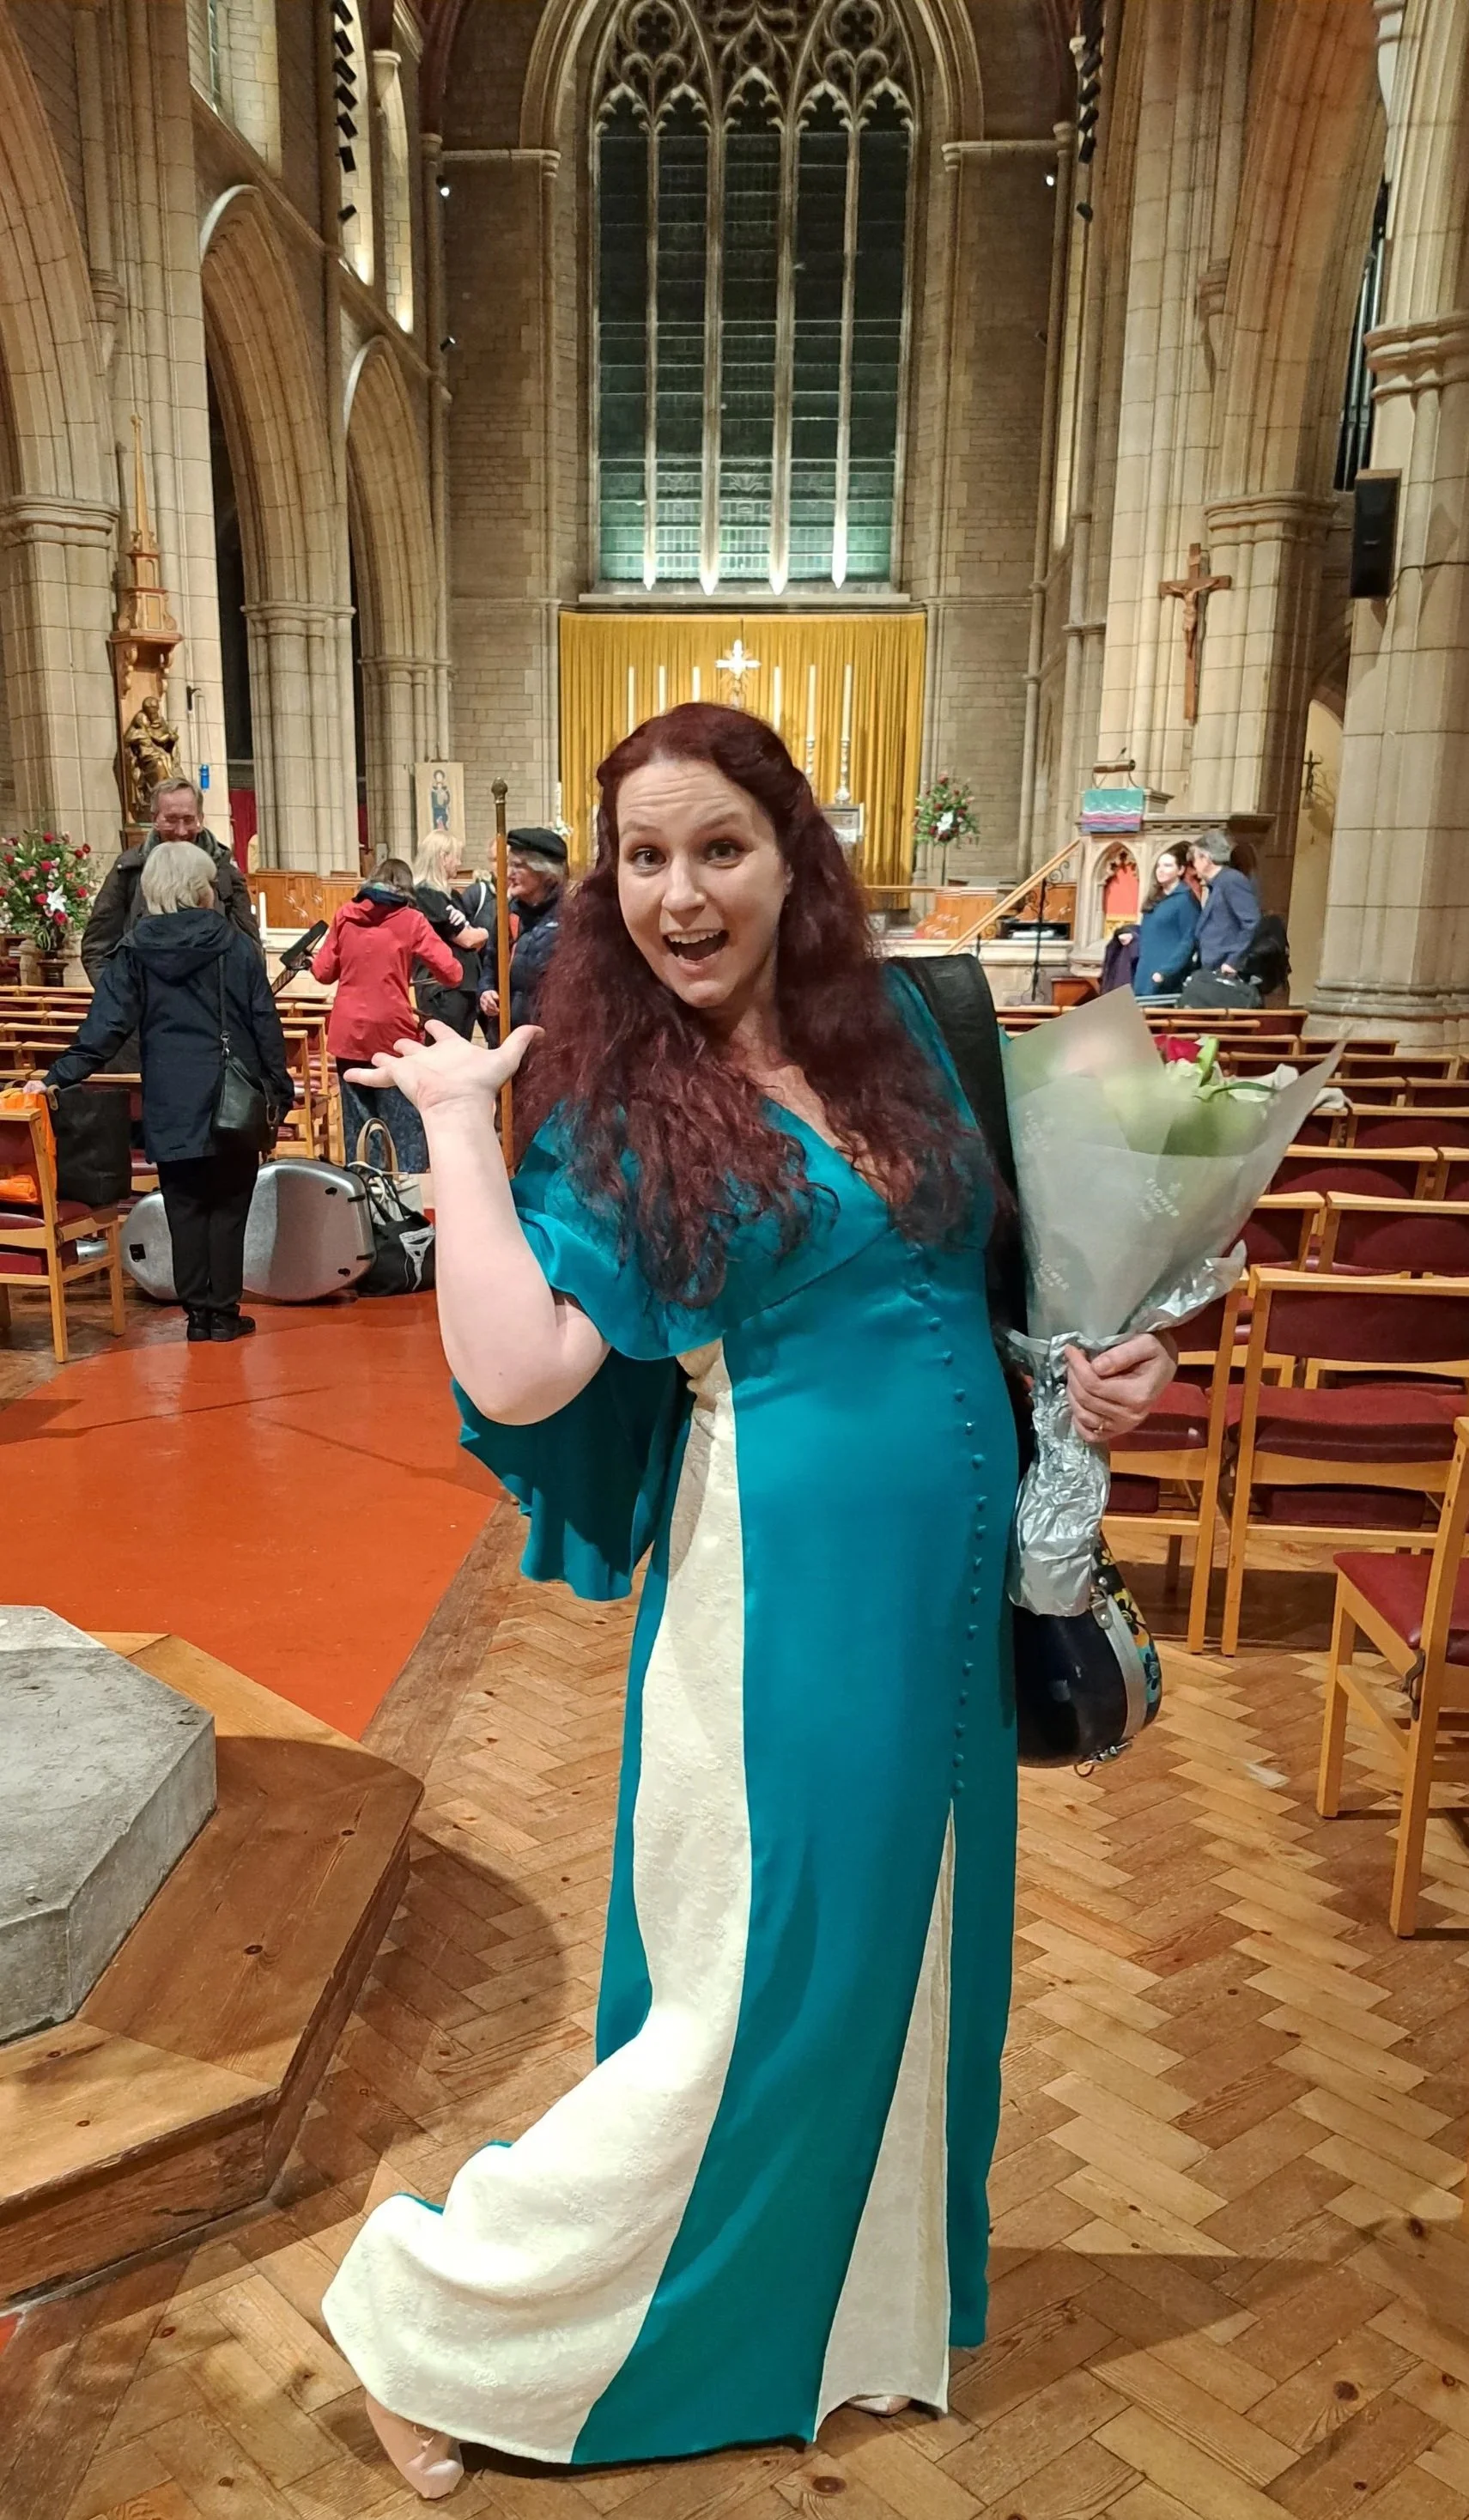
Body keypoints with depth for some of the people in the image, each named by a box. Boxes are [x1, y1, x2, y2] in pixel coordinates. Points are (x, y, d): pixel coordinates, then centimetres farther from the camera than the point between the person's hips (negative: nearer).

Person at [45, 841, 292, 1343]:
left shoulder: (134, 952, -1)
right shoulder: (236, 947, -1)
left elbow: (106, 1026, -7)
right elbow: (265, 1026, -1)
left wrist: (59, 1076, -3)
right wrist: (279, 1091, 6)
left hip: (170, 1107, 1)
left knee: (185, 1208, 9)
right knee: (228, 1206, 8)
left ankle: (198, 1314, 11)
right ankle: (224, 1312, 10)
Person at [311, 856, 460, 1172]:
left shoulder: (345, 915, 5)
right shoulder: (411, 920, -3)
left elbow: (324, 972, 11)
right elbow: (450, 973, -7)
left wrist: (313, 958, 33)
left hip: (348, 1033, 3)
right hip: (393, 1032, -3)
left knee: (358, 1123, 12)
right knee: (405, 1125, 2)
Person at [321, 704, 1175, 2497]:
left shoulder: (890, 1024, 5)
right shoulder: (615, 1102, -10)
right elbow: (513, 1371, -23)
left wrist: (1103, 1362, -1)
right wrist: (455, 1120, -18)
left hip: (949, 1576, 6)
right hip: (788, 1591, -6)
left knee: (907, 1949, 22)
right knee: (762, 2000, 5)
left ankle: (861, 2294, 50)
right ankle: (438, 2315, 28)